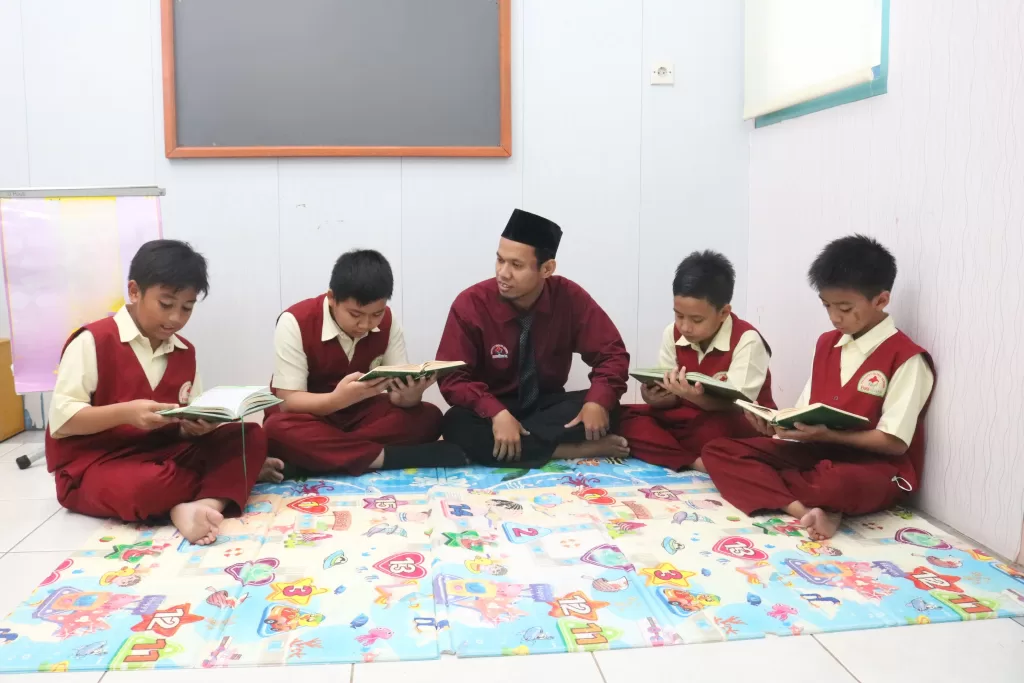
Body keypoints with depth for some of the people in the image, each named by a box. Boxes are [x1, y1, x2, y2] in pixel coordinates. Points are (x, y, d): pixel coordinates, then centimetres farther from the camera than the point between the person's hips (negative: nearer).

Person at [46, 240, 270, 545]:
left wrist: (196, 426, -15)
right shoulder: (92, 342, -9)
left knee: (249, 437, -14)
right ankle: (233, 476, -18)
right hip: (93, 464, -6)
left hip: (163, 454, 6)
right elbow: (60, 419, -14)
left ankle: (204, 505, -38)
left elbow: (185, 429, 9)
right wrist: (125, 413, -28)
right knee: (145, 486, -42)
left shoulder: (185, 352, 8)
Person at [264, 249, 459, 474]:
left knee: (428, 417, -20)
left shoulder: (387, 322, -9)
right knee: (277, 430, -38)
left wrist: (410, 395, -36)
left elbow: (398, 394, -10)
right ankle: (386, 457, -30)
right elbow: (287, 402, -22)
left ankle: (322, 454, -25)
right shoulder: (295, 323, -20)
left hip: (360, 413, 4)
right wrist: (338, 398, -42)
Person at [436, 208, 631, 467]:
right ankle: (576, 450, -27)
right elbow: (453, 377, -18)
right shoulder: (470, 304, -16)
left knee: (604, 407, -25)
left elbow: (611, 354, -9)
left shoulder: (570, 297, -10)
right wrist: (497, 413, -36)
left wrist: (598, 401, -29)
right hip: (493, 412, -1)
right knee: (458, 426, -34)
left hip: (548, 406, 1)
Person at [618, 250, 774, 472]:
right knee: (625, 418, -17)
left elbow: (736, 407, -24)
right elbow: (671, 396, -1)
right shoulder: (673, 334, -3)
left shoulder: (747, 340, -19)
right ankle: (693, 461, -29)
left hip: (741, 426, -6)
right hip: (689, 418, 6)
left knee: (720, 426, -41)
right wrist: (657, 398, -26)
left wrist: (695, 397, -43)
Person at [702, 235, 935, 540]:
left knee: (835, 484, -44)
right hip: (817, 452, 8)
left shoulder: (906, 357, -11)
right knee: (718, 451, -10)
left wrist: (828, 434, -26)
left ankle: (762, 480, -14)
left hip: (876, 467, -7)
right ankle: (806, 510, -27)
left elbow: (895, 442, -15)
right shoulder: (826, 344, 10)